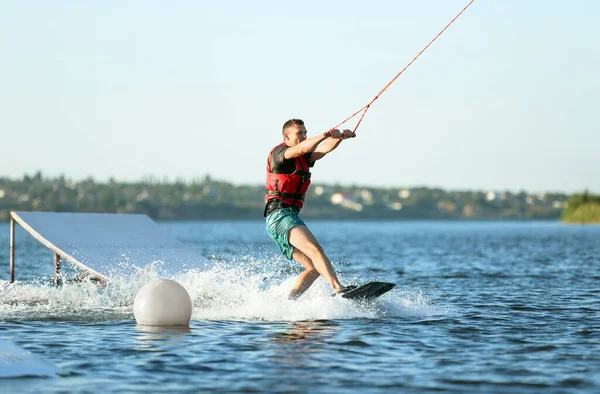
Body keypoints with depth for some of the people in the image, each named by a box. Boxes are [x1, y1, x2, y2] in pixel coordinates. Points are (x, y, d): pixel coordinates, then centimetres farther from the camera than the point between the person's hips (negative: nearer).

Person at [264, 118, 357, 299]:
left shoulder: (303, 158, 22)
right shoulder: (279, 152, -2)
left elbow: (324, 148, 4)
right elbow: (301, 148, -23)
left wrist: (340, 137, -14)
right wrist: (325, 134, -35)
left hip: (291, 216, 9)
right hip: (279, 215, -9)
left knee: (314, 268, 3)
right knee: (314, 249, -27)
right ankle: (339, 289, -42)